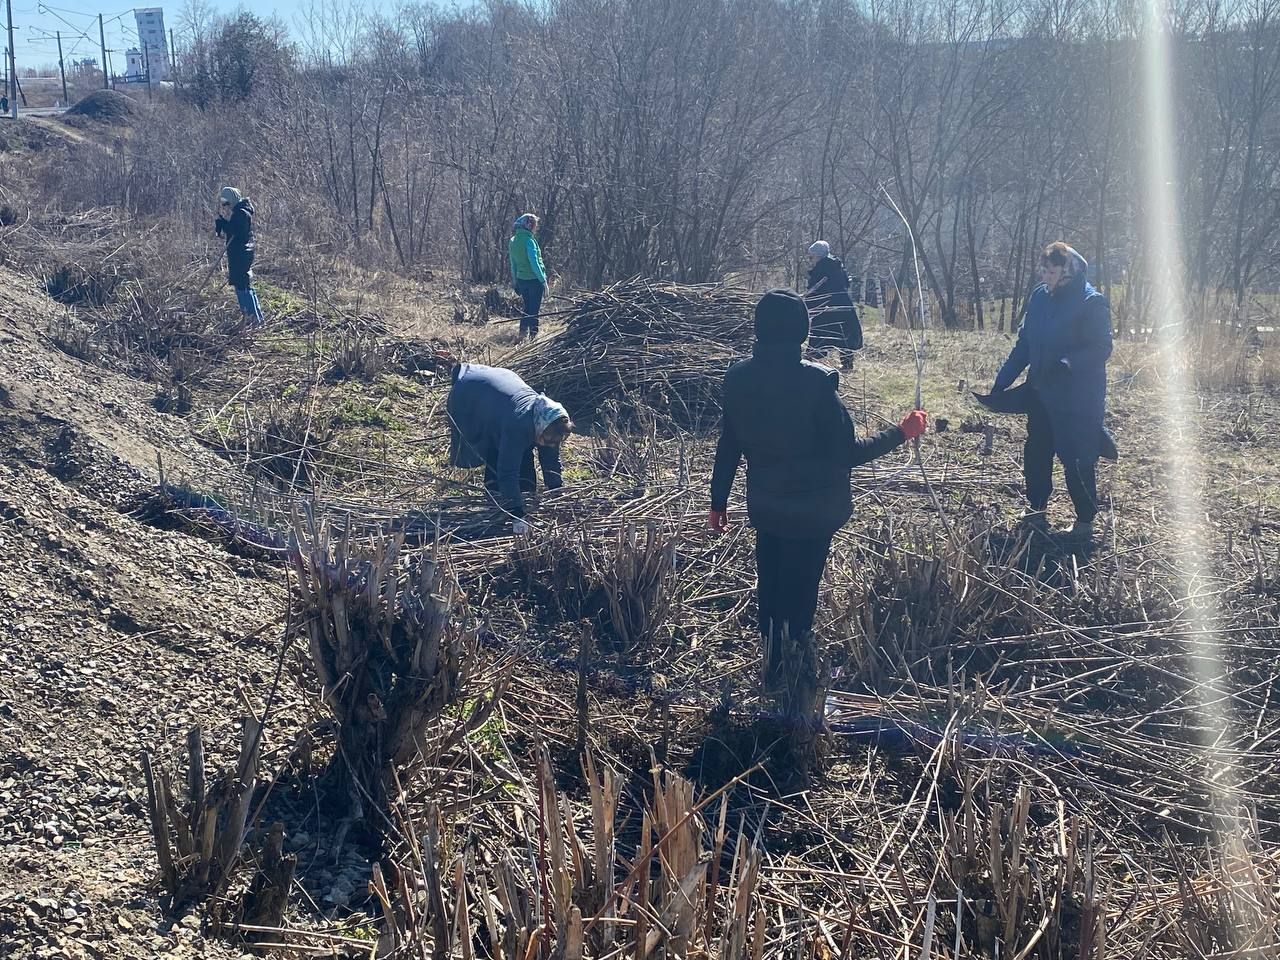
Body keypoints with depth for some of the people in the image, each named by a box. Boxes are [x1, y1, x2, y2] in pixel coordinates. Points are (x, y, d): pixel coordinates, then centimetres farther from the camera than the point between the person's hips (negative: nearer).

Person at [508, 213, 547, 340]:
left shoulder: (513, 241, 6)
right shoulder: (529, 240, -16)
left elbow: (513, 264, 12)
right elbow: (534, 263, -18)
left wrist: (515, 281, 18)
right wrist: (544, 280, -15)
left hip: (521, 280, 7)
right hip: (534, 279, -7)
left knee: (527, 307, 19)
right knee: (534, 310, 2)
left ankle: (522, 334, 20)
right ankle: (533, 335, 5)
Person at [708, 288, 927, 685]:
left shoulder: (738, 377, -8)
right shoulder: (816, 381, -23)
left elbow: (728, 447, 0)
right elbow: (846, 452, -18)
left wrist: (719, 500, 13)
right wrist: (900, 433, -7)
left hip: (766, 508, 5)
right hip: (811, 512, -4)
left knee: (770, 591, 21)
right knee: (798, 596, 9)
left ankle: (773, 665, 37)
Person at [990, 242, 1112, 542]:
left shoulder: (1091, 303, -13)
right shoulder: (1039, 297, 6)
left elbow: (1101, 348, -16)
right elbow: (1024, 343, 12)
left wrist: (1068, 363, -31)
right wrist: (1002, 381, 8)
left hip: (1078, 398, -7)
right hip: (1040, 393, 7)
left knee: (1077, 459, -1)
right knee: (1036, 452, 13)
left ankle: (1085, 521, 11)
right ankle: (1036, 510, 27)